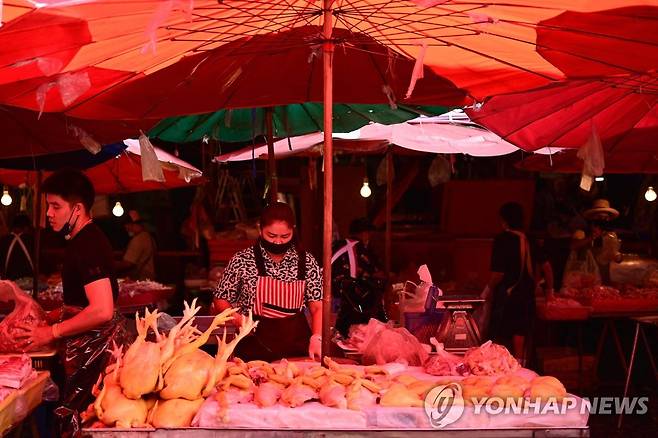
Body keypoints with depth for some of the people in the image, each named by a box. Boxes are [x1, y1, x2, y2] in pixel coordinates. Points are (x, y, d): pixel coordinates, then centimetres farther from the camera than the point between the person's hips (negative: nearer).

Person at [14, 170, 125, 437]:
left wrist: (52, 332, -18)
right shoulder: (84, 239, 12)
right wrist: (58, 314, 14)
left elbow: (102, 311, -27)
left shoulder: (87, 245, -19)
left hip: (92, 347, -10)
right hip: (89, 345, 10)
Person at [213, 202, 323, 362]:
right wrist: (236, 318, -15)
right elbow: (220, 301, 4)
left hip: (297, 350, 2)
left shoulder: (306, 262, 1)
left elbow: (318, 307, -1)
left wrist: (316, 338, -16)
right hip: (254, 351, -1)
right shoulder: (242, 261, -4)